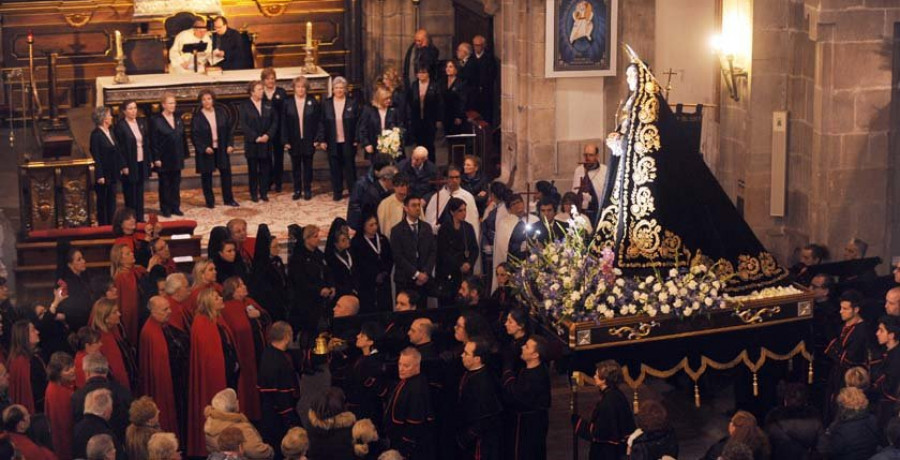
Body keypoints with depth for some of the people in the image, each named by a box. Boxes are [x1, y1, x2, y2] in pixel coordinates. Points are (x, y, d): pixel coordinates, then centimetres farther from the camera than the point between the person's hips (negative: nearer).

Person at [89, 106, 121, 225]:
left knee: (111, 200, 12)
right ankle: (103, 224, 12)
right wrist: (99, 175, -18)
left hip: (112, 174, 7)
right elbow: (95, 156, -16)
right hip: (103, 173, -7)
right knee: (102, 201, 4)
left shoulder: (110, 132, 10)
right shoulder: (96, 134, -13)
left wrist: (120, 168, 8)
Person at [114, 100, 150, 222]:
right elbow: (119, 149, -11)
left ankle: (140, 217, 19)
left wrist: (149, 160, 8)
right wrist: (124, 166, -14)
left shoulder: (142, 123, 7)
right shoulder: (120, 126, -11)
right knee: (130, 193, 3)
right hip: (129, 165, -5)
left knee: (139, 191, 12)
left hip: (141, 163, 5)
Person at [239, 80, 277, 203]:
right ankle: (254, 194, 13)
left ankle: (264, 192, 15)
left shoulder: (268, 105, 7)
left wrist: (268, 135, -10)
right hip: (252, 144, -3)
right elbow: (244, 125, -8)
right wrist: (256, 137, -15)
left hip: (266, 143, 3)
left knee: (265, 169, 5)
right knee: (253, 170, 4)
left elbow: (274, 122, 5)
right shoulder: (244, 106, -2)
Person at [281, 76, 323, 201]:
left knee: (308, 166, 7)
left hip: (308, 141, -1)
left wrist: (318, 138, -7)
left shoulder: (313, 102, -1)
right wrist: (285, 141, -6)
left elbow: (319, 121, 0)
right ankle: (297, 190, 17)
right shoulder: (288, 103, 1)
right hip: (294, 142, 1)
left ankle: (307, 190, 17)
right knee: (296, 166, 8)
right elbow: (284, 123, 0)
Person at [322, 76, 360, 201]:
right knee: (335, 168, 6)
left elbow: (358, 122, -1)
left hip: (348, 142, -2)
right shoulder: (326, 104, 3)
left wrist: (356, 140, -6)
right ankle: (337, 192, 15)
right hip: (333, 143, 2)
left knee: (350, 167, 5)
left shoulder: (352, 103, -2)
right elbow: (323, 123, 5)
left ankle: (353, 191, 14)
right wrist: (323, 140, -1)